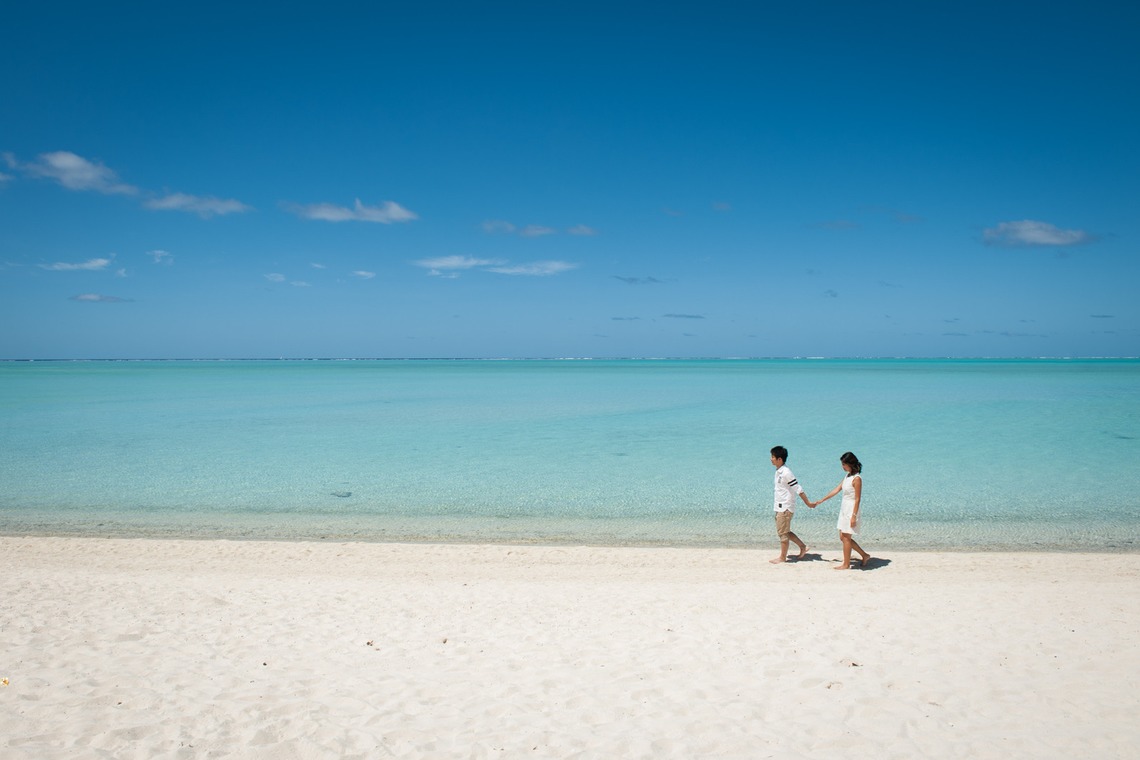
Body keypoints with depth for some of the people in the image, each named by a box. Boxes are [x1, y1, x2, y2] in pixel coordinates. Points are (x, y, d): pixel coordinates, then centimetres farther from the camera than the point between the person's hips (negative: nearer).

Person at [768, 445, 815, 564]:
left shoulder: (786, 473, -20)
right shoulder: (779, 471, 8)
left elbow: (798, 489, -19)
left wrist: (808, 503, -16)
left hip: (785, 507, -9)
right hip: (780, 506, 9)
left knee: (783, 533, 1)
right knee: (784, 532, 17)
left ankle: (782, 557, 12)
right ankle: (802, 546, 27)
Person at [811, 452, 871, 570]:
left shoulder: (857, 478, -17)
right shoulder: (847, 476, 9)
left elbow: (857, 499, -18)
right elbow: (836, 490, 15)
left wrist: (854, 516, -20)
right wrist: (821, 501, 17)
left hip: (851, 510, -9)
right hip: (844, 508, 9)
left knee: (846, 538, 0)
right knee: (843, 537, 13)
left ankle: (846, 565, 11)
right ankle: (864, 556, 24)